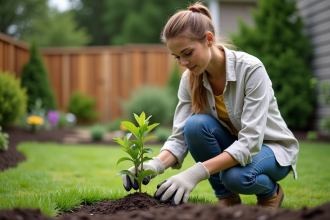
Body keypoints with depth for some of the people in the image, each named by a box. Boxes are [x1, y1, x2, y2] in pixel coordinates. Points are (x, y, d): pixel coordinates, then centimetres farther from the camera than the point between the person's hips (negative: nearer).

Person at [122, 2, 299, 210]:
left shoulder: (250, 69, -27)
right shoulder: (189, 80, -11)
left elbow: (250, 142, -34)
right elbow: (180, 137, -16)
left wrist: (197, 172, -46)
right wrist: (156, 164, -39)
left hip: (271, 147, -4)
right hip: (232, 146, 4)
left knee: (237, 176, -37)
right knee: (195, 124, -27)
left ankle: (271, 191, 0)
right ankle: (227, 198, -7)